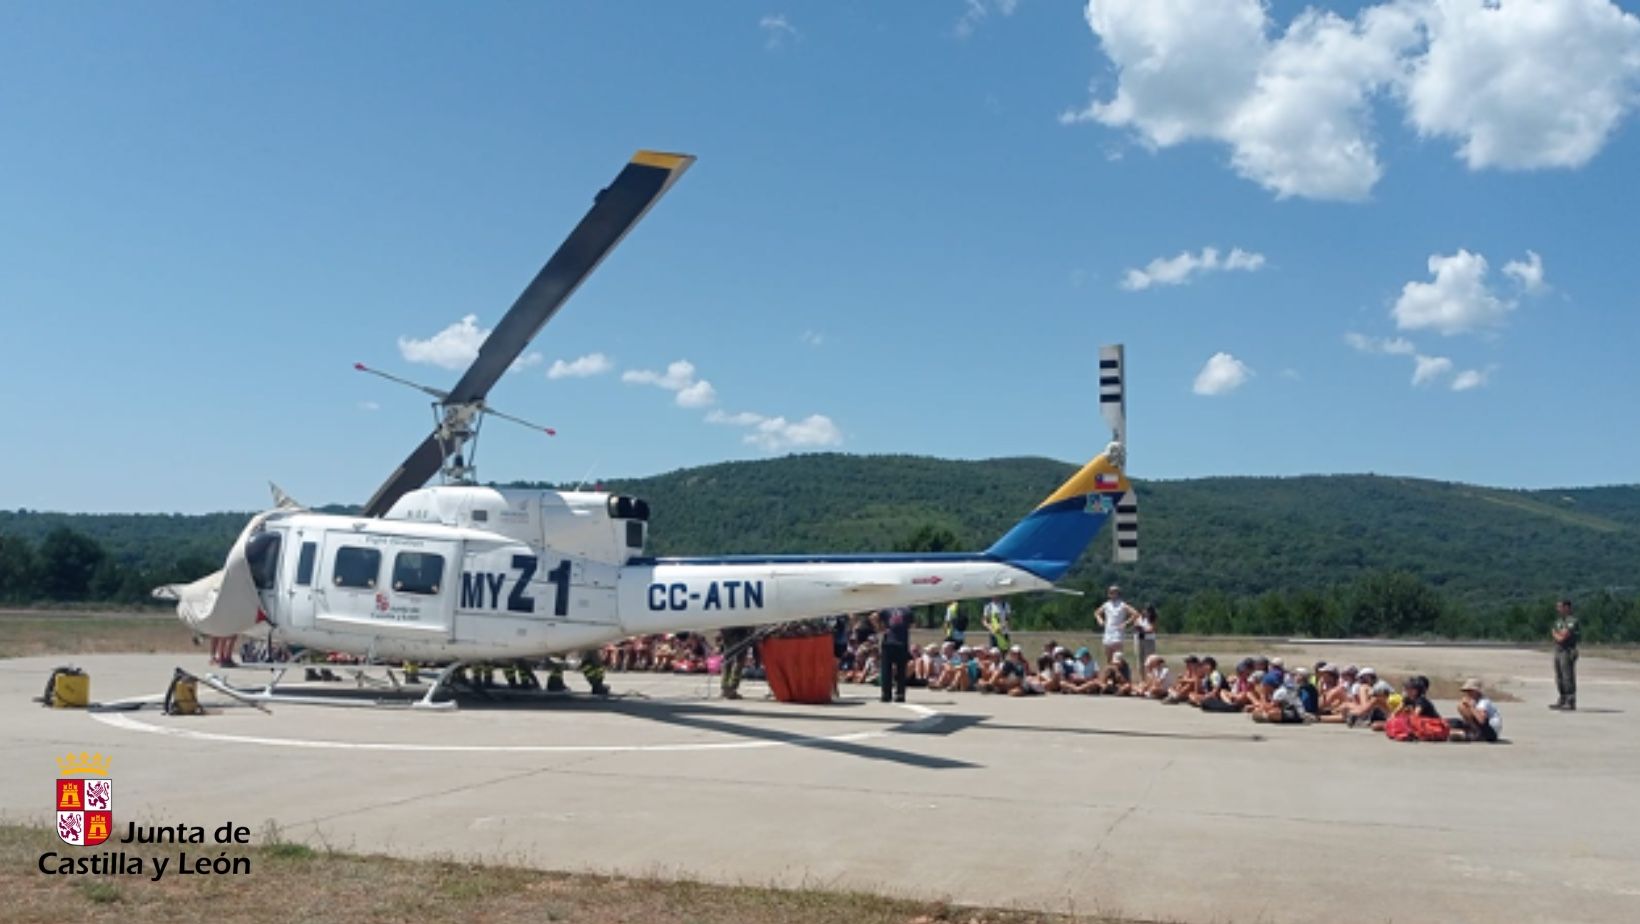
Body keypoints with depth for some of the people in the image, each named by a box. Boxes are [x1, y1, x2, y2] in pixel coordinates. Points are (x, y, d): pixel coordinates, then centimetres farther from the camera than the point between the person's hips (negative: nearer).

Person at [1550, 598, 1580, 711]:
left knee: (1568, 678, -8)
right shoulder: (1559, 621, 17)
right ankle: (1563, 702, 18)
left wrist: (1555, 634, 0)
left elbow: (1562, 638, -18)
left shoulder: (1572, 621, -13)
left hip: (1567, 653, -9)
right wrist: (1560, 634, -5)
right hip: (1558, 652, 9)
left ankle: (1571, 704, -7)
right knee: (1559, 679, 11)